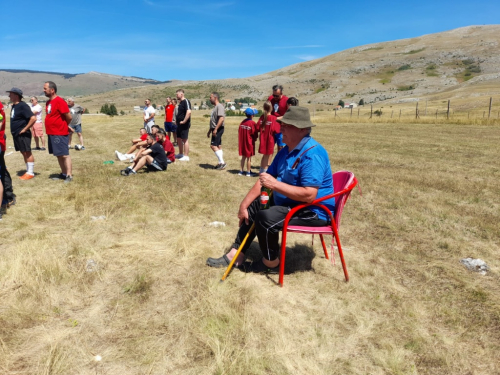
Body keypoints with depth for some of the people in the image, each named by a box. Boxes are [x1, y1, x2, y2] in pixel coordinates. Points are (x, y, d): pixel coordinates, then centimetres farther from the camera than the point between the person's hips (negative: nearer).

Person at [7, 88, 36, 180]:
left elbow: (33, 118, -25)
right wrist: (13, 130, 15)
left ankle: (30, 173, -1)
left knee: (27, 152, -5)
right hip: (16, 134, 10)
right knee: (23, 153, 12)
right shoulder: (14, 106, 14)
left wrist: (25, 129, -19)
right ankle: (28, 171, 18)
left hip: (23, 134, -9)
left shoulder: (22, 106, -14)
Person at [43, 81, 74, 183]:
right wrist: (65, 126, 11)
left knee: (64, 154, -7)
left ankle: (69, 176, -5)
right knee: (58, 155, 13)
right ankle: (63, 173, 22)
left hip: (60, 134, -9)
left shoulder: (60, 101, -14)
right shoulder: (49, 102, 14)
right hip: (52, 133, 9)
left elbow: (69, 117, -16)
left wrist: (65, 126, 3)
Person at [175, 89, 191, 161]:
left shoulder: (186, 101, -14)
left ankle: (186, 156, 0)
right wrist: (177, 120, 16)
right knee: (179, 139, 16)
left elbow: (189, 112, -27)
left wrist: (184, 121, -24)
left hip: (184, 124, -10)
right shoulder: (180, 102, 16)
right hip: (179, 124, 10)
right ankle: (180, 154, 28)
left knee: (185, 139, -5)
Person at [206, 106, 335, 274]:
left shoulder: (312, 154, -24)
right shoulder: (286, 151, 6)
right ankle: (236, 255, 18)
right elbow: (264, 180, 8)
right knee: (253, 206, 16)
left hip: (313, 211, -10)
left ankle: (271, 263, 0)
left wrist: (275, 184, -29)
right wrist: (244, 204, 2)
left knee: (265, 217, -27)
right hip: (289, 202, 10)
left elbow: (309, 195, -33)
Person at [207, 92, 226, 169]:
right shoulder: (215, 107, 19)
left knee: (213, 145, -13)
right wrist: (209, 131, 25)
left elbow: (221, 118, -25)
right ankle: (221, 163, 14)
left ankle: (222, 162, -10)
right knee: (218, 146, 10)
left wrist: (215, 129, -28)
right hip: (215, 129, 10)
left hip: (218, 129, -10)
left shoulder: (219, 106, -13)